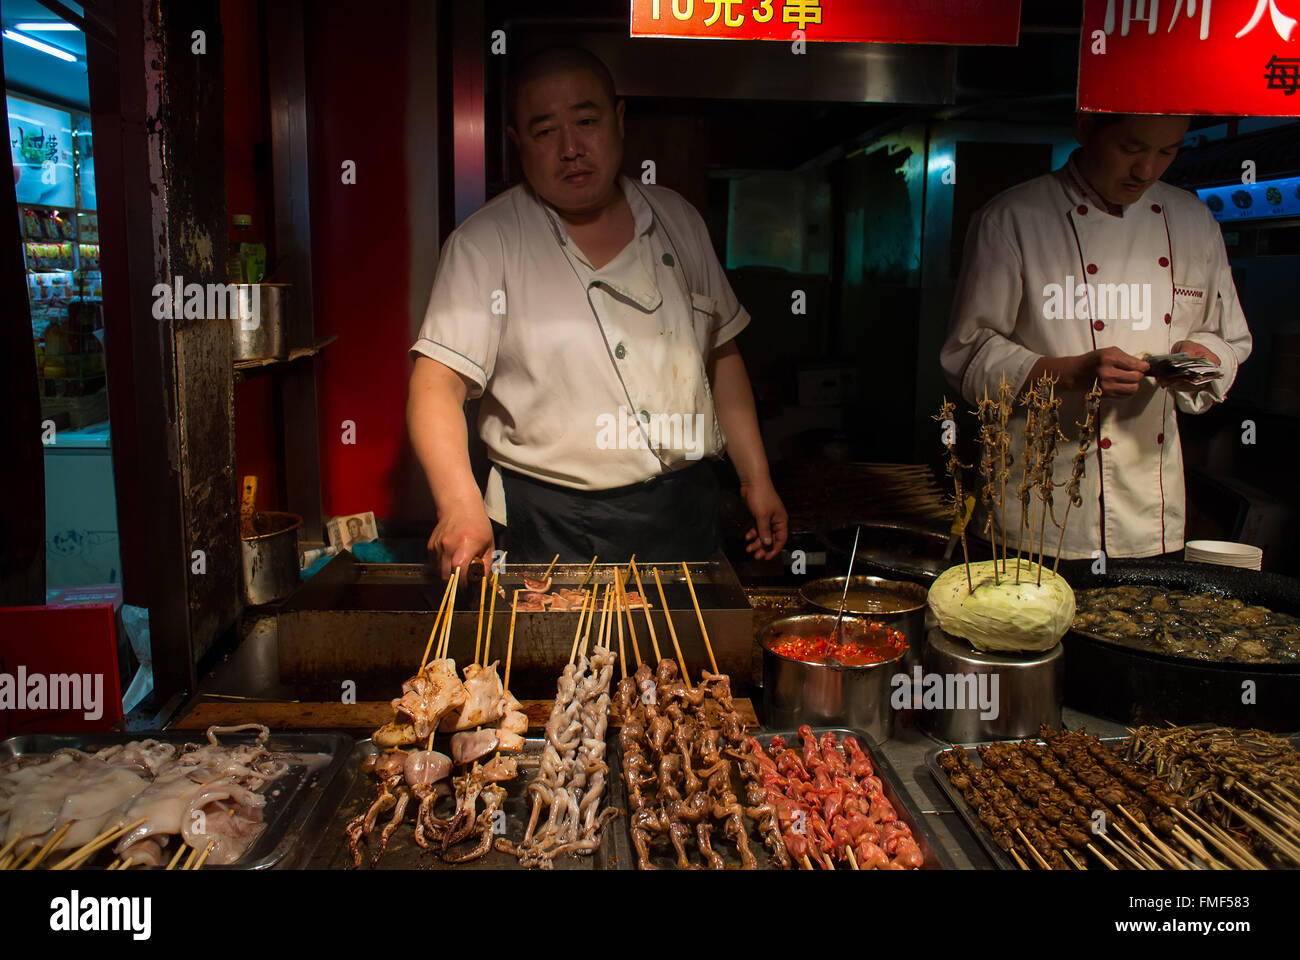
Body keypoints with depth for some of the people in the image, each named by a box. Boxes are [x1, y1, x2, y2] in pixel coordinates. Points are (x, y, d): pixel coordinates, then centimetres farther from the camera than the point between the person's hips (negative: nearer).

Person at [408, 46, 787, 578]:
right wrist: (460, 503, -33)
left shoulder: (678, 220, 7)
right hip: (557, 529, -4)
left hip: (686, 511, 4)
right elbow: (437, 384, -16)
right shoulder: (484, 244, -8)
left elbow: (721, 354, 14)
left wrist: (756, 478, 11)